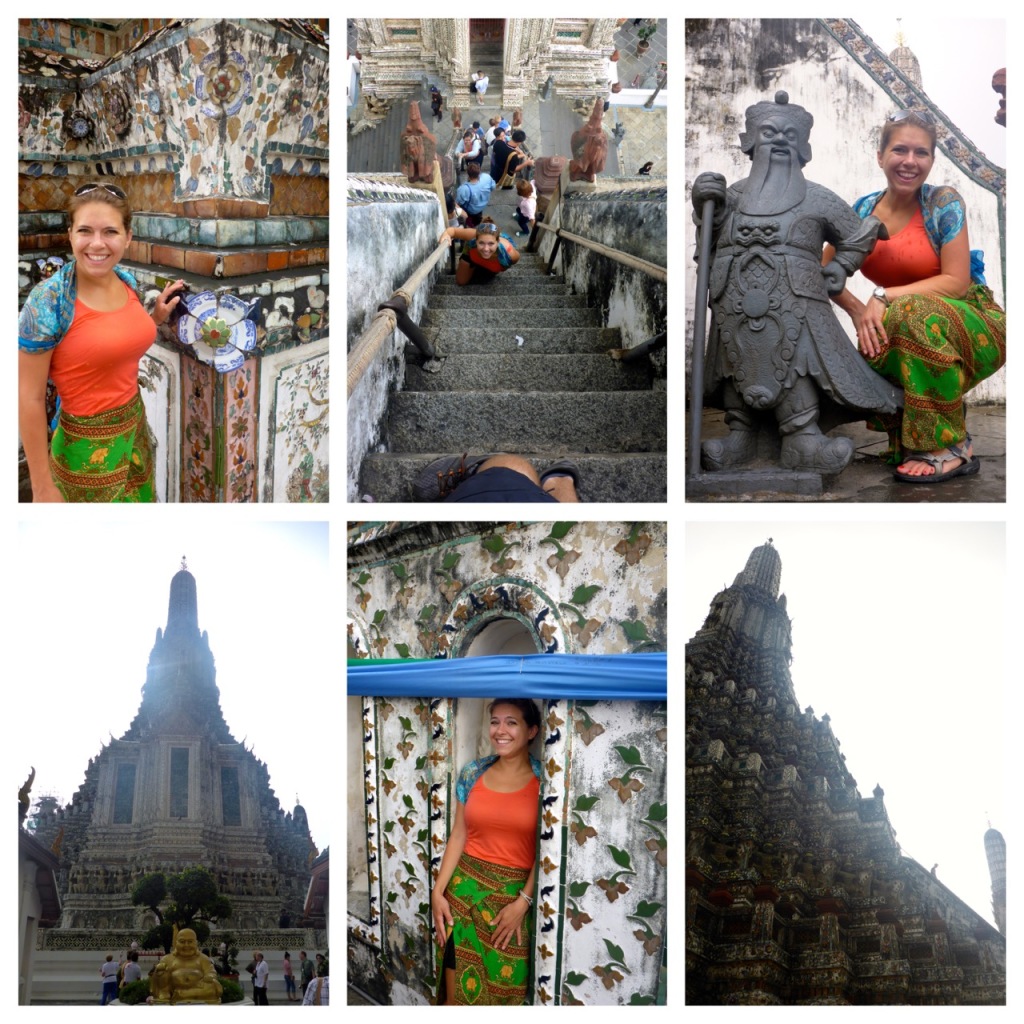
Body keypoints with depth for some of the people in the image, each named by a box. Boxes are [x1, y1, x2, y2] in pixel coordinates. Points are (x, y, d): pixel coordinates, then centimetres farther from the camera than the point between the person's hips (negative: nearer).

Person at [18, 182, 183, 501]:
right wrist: (42, 486, -17)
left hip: (136, 428, 6)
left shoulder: (126, 281, -2)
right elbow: (30, 398, -18)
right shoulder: (48, 300, -20)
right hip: (87, 448, -6)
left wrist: (157, 316, 3)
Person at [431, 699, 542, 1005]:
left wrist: (522, 902, -12)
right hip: (465, 888, 2)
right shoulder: (472, 773, 3)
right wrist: (438, 891, -1)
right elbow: (458, 835, 6)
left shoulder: (544, 780, -6)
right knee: (456, 993, 2)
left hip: (516, 894, -2)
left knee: (504, 990, 4)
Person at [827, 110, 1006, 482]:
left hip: (972, 325, -4)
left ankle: (948, 448, -24)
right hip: (911, 334, 5)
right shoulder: (862, 212, 0)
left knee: (916, 313, -34)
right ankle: (908, 442, 1)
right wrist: (859, 312, -19)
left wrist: (884, 298, -26)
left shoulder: (944, 202, -13)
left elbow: (957, 282, -18)